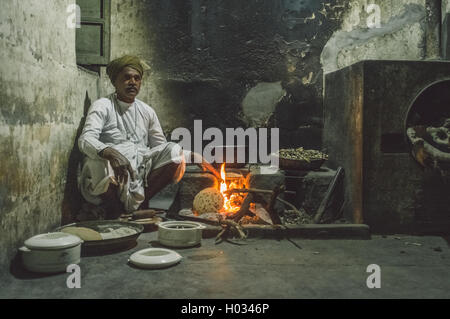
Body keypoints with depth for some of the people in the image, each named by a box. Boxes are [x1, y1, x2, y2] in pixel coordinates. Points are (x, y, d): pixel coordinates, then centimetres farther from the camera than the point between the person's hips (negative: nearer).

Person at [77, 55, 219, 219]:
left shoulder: (147, 111, 15)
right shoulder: (103, 106, 0)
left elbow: (161, 146, 21)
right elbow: (85, 139, -16)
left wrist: (192, 156, 4)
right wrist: (109, 153, -39)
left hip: (141, 172, 4)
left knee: (174, 151, -16)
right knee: (98, 163, -37)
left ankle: (140, 202, -10)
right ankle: (114, 206, -7)